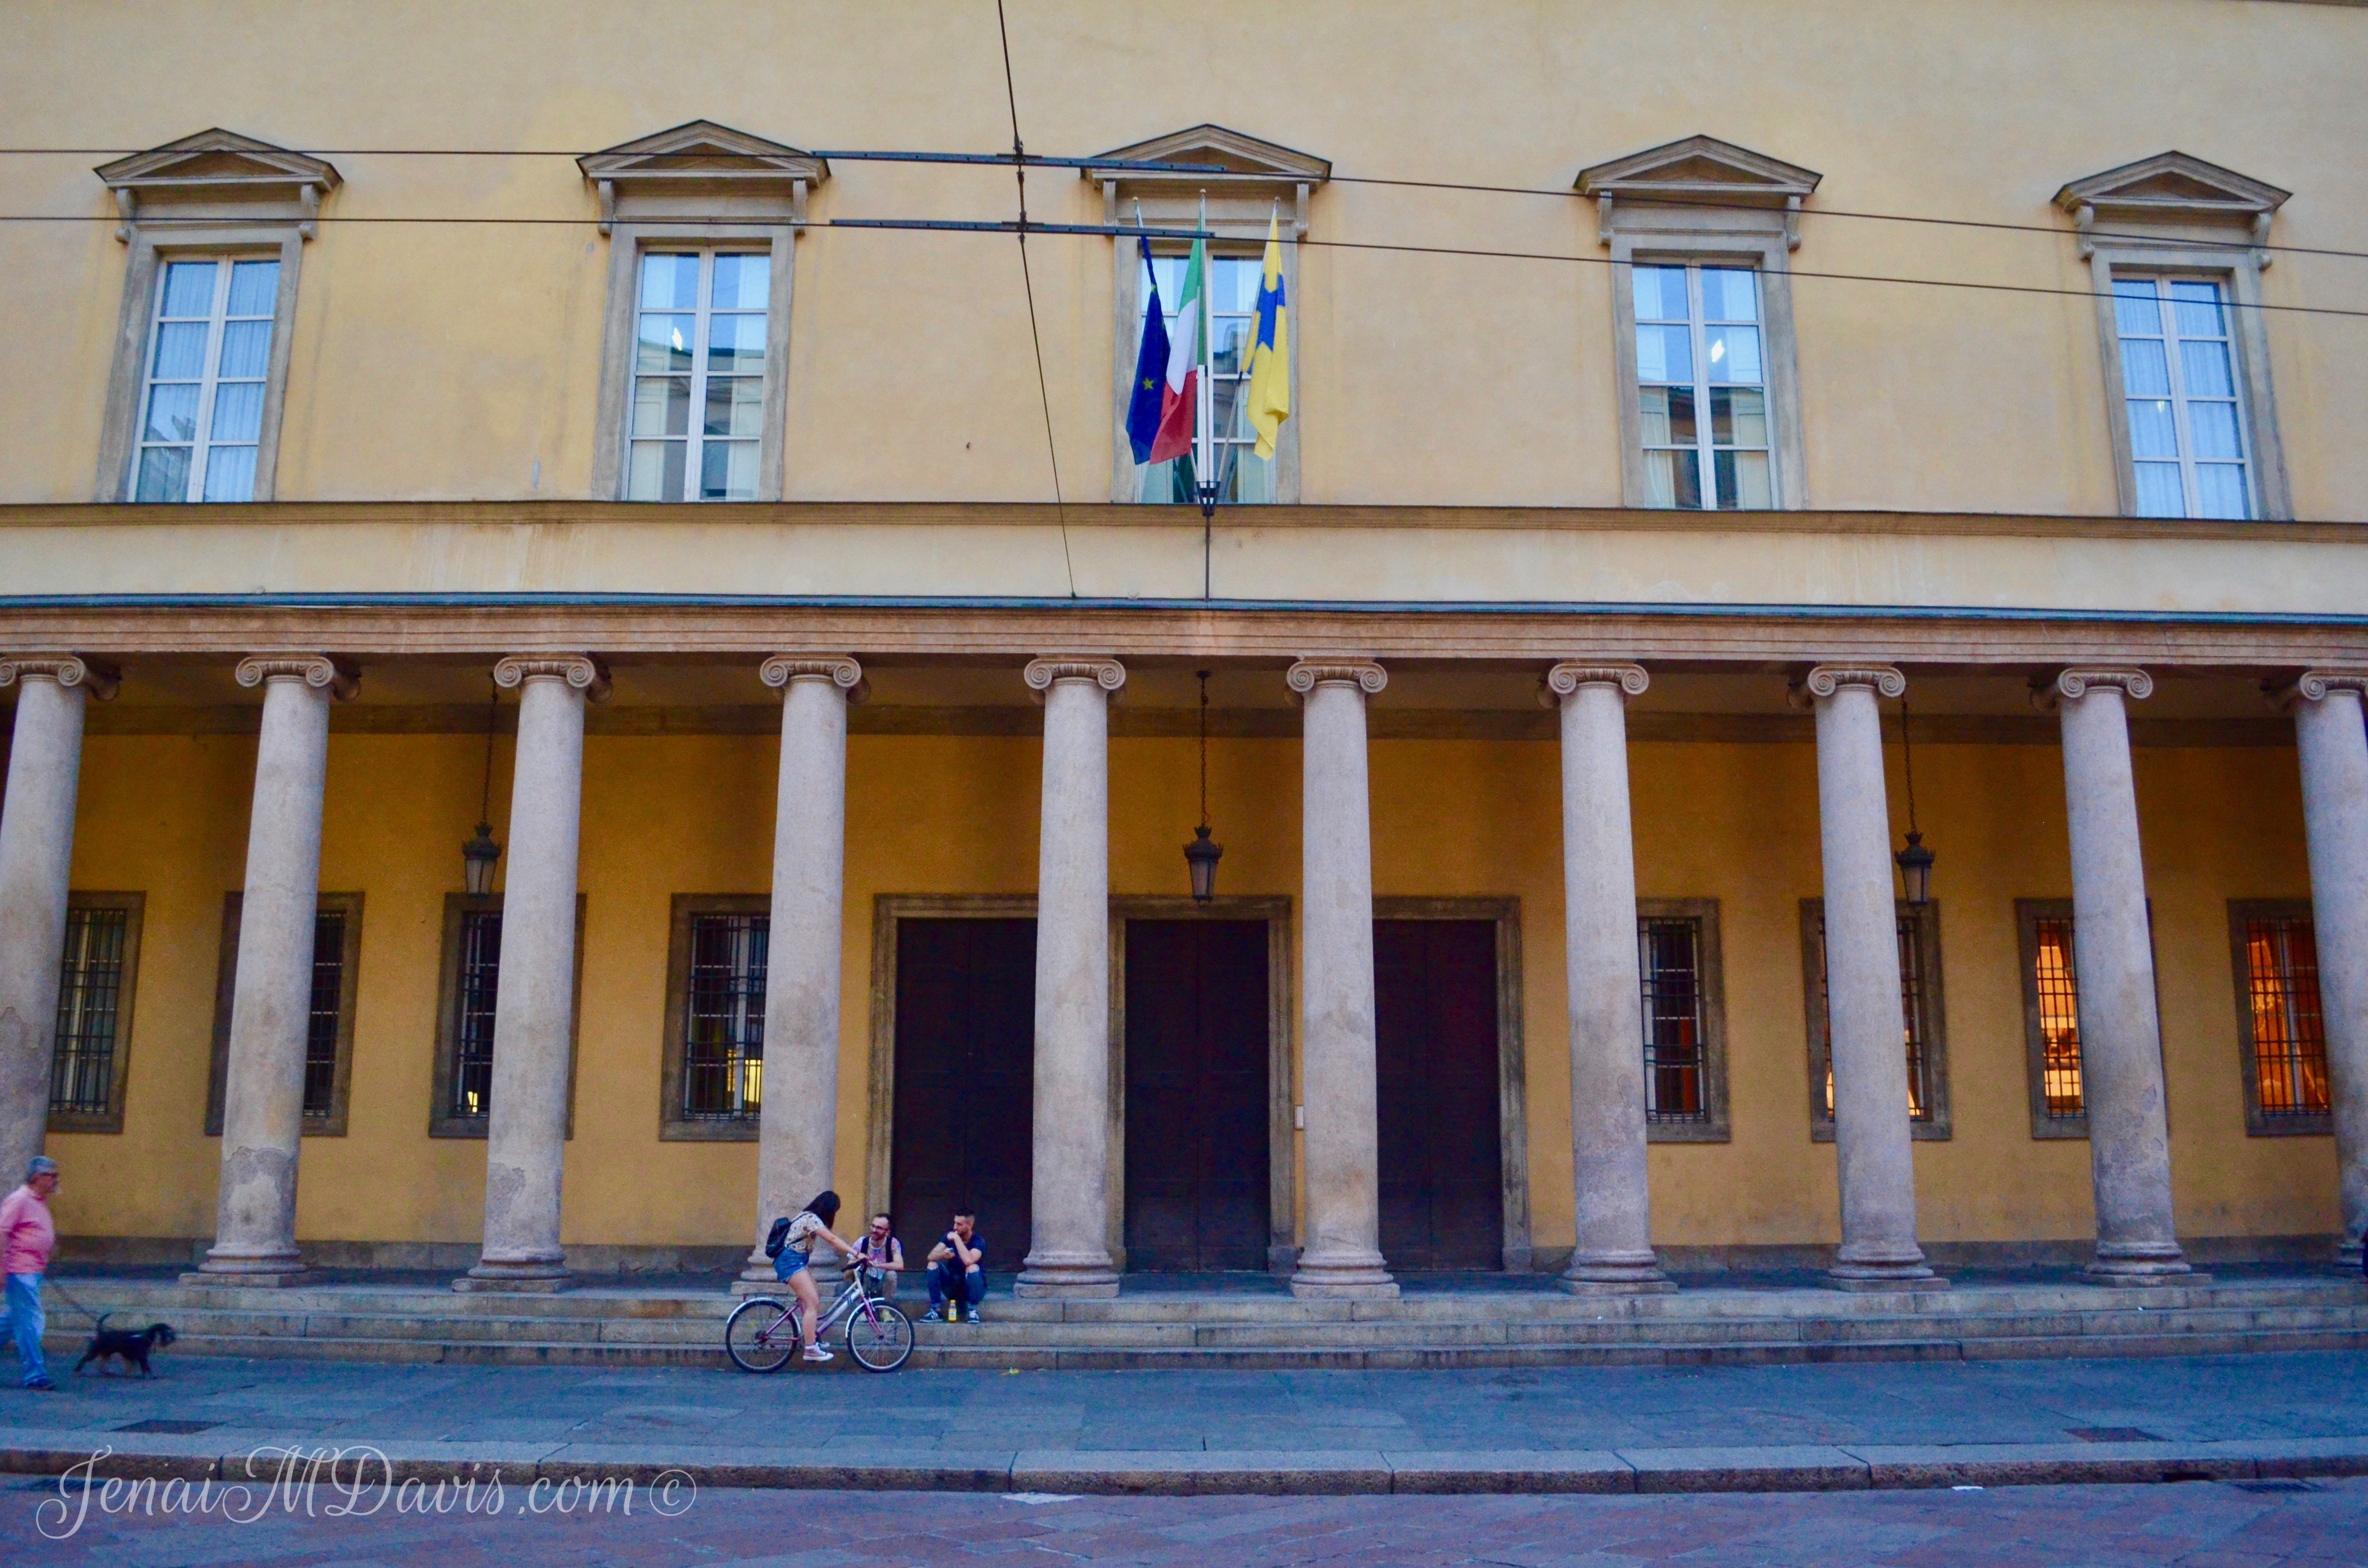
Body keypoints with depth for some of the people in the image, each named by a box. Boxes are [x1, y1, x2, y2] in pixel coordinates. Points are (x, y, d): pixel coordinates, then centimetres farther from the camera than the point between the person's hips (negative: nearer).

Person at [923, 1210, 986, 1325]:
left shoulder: (978, 1242, -18)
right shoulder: (949, 1236, -5)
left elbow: (969, 1261, -38)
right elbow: (931, 1256, -16)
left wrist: (957, 1239, -32)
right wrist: (943, 1254, -38)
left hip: (972, 1288, -4)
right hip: (953, 1287, 4)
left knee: (973, 1268, -34)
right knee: (933, 1264, -17)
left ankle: (973, 1311, -19)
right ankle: (936, 1311, -17)